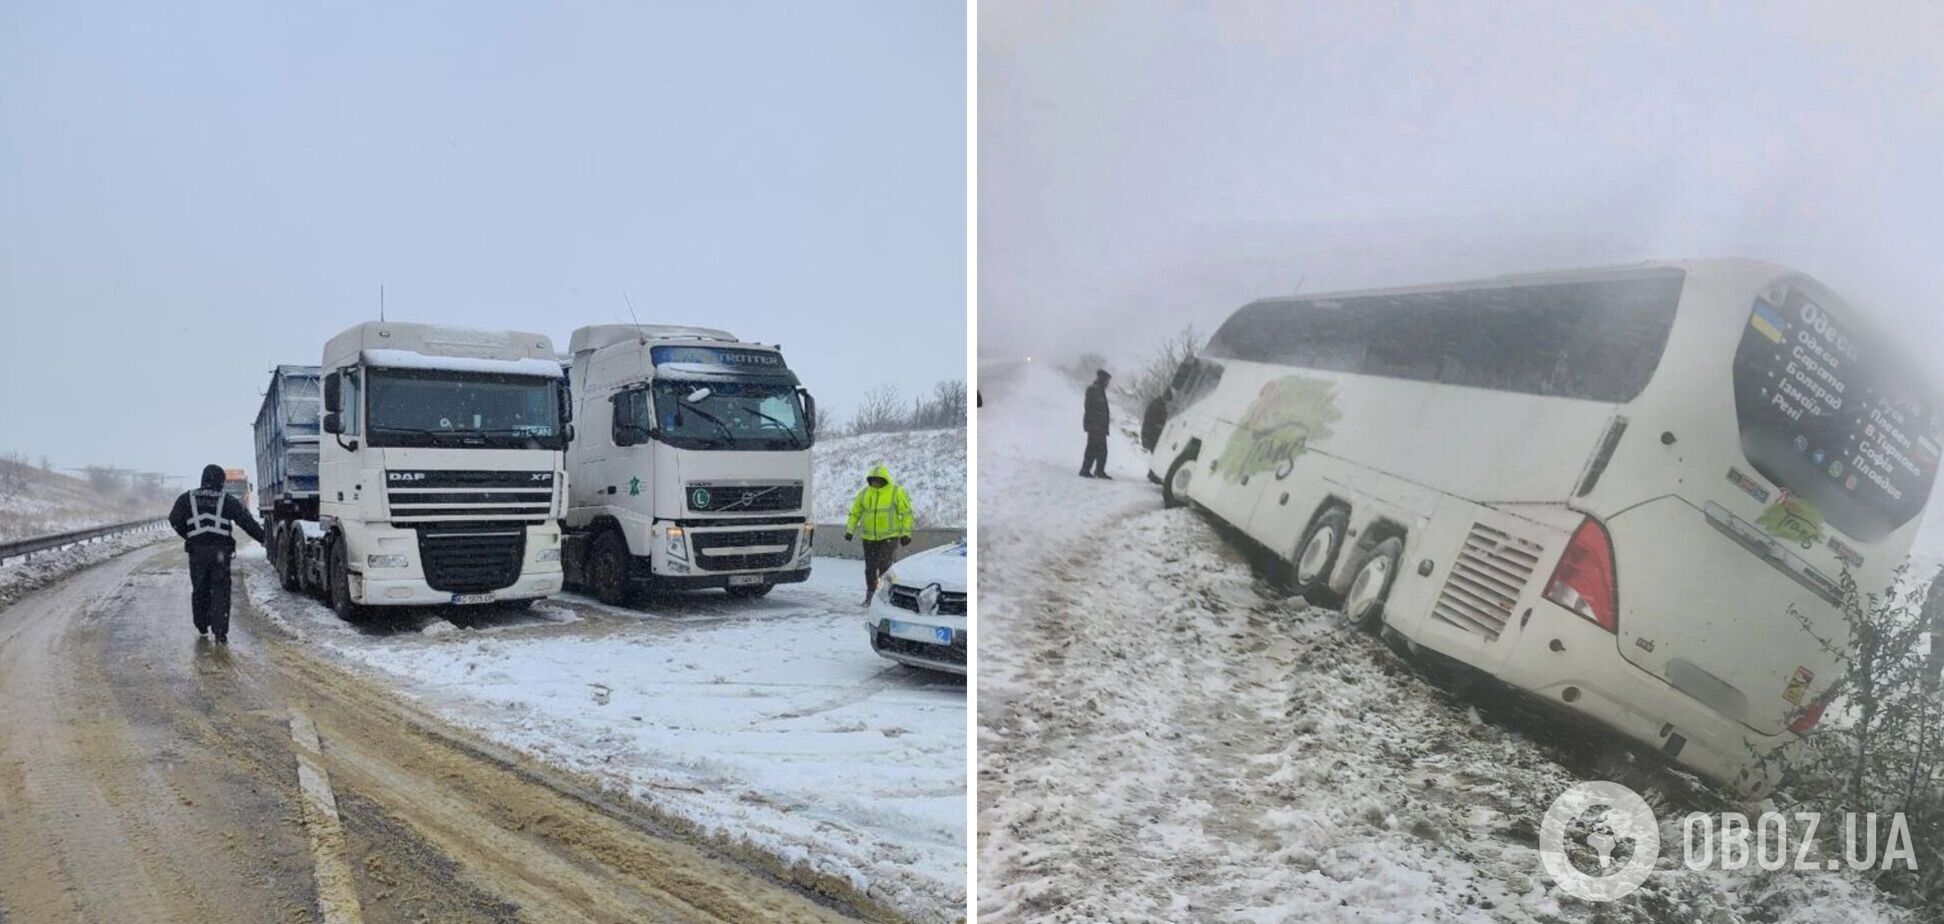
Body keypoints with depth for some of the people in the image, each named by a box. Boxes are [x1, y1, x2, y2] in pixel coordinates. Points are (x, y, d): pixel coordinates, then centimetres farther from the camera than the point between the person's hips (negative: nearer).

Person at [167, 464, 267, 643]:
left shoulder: (187, 498, 8)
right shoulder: (228, 500, 4)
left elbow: (175, 519, 4)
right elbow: (247, 522, 1)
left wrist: (187, 535, 18)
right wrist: (264, 538, 7)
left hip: (196, 550, 2)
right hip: (220, 551, -2)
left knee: (199, 589, 17)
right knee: (220, 591, -1)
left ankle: (202, 626, 30)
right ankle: (220, 632, -9)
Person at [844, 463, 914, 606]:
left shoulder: (897, 492, -5)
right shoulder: (864, 493, 7)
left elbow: (907, 513, -4)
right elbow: (855, 512, 12)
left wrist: (906, 533, -7)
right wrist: (850, 530, 4)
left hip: (889, 536, -4)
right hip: (869, 537, 4)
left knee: (885, 567, -11)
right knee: (870, 568, 8)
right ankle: (870, 596, 18)